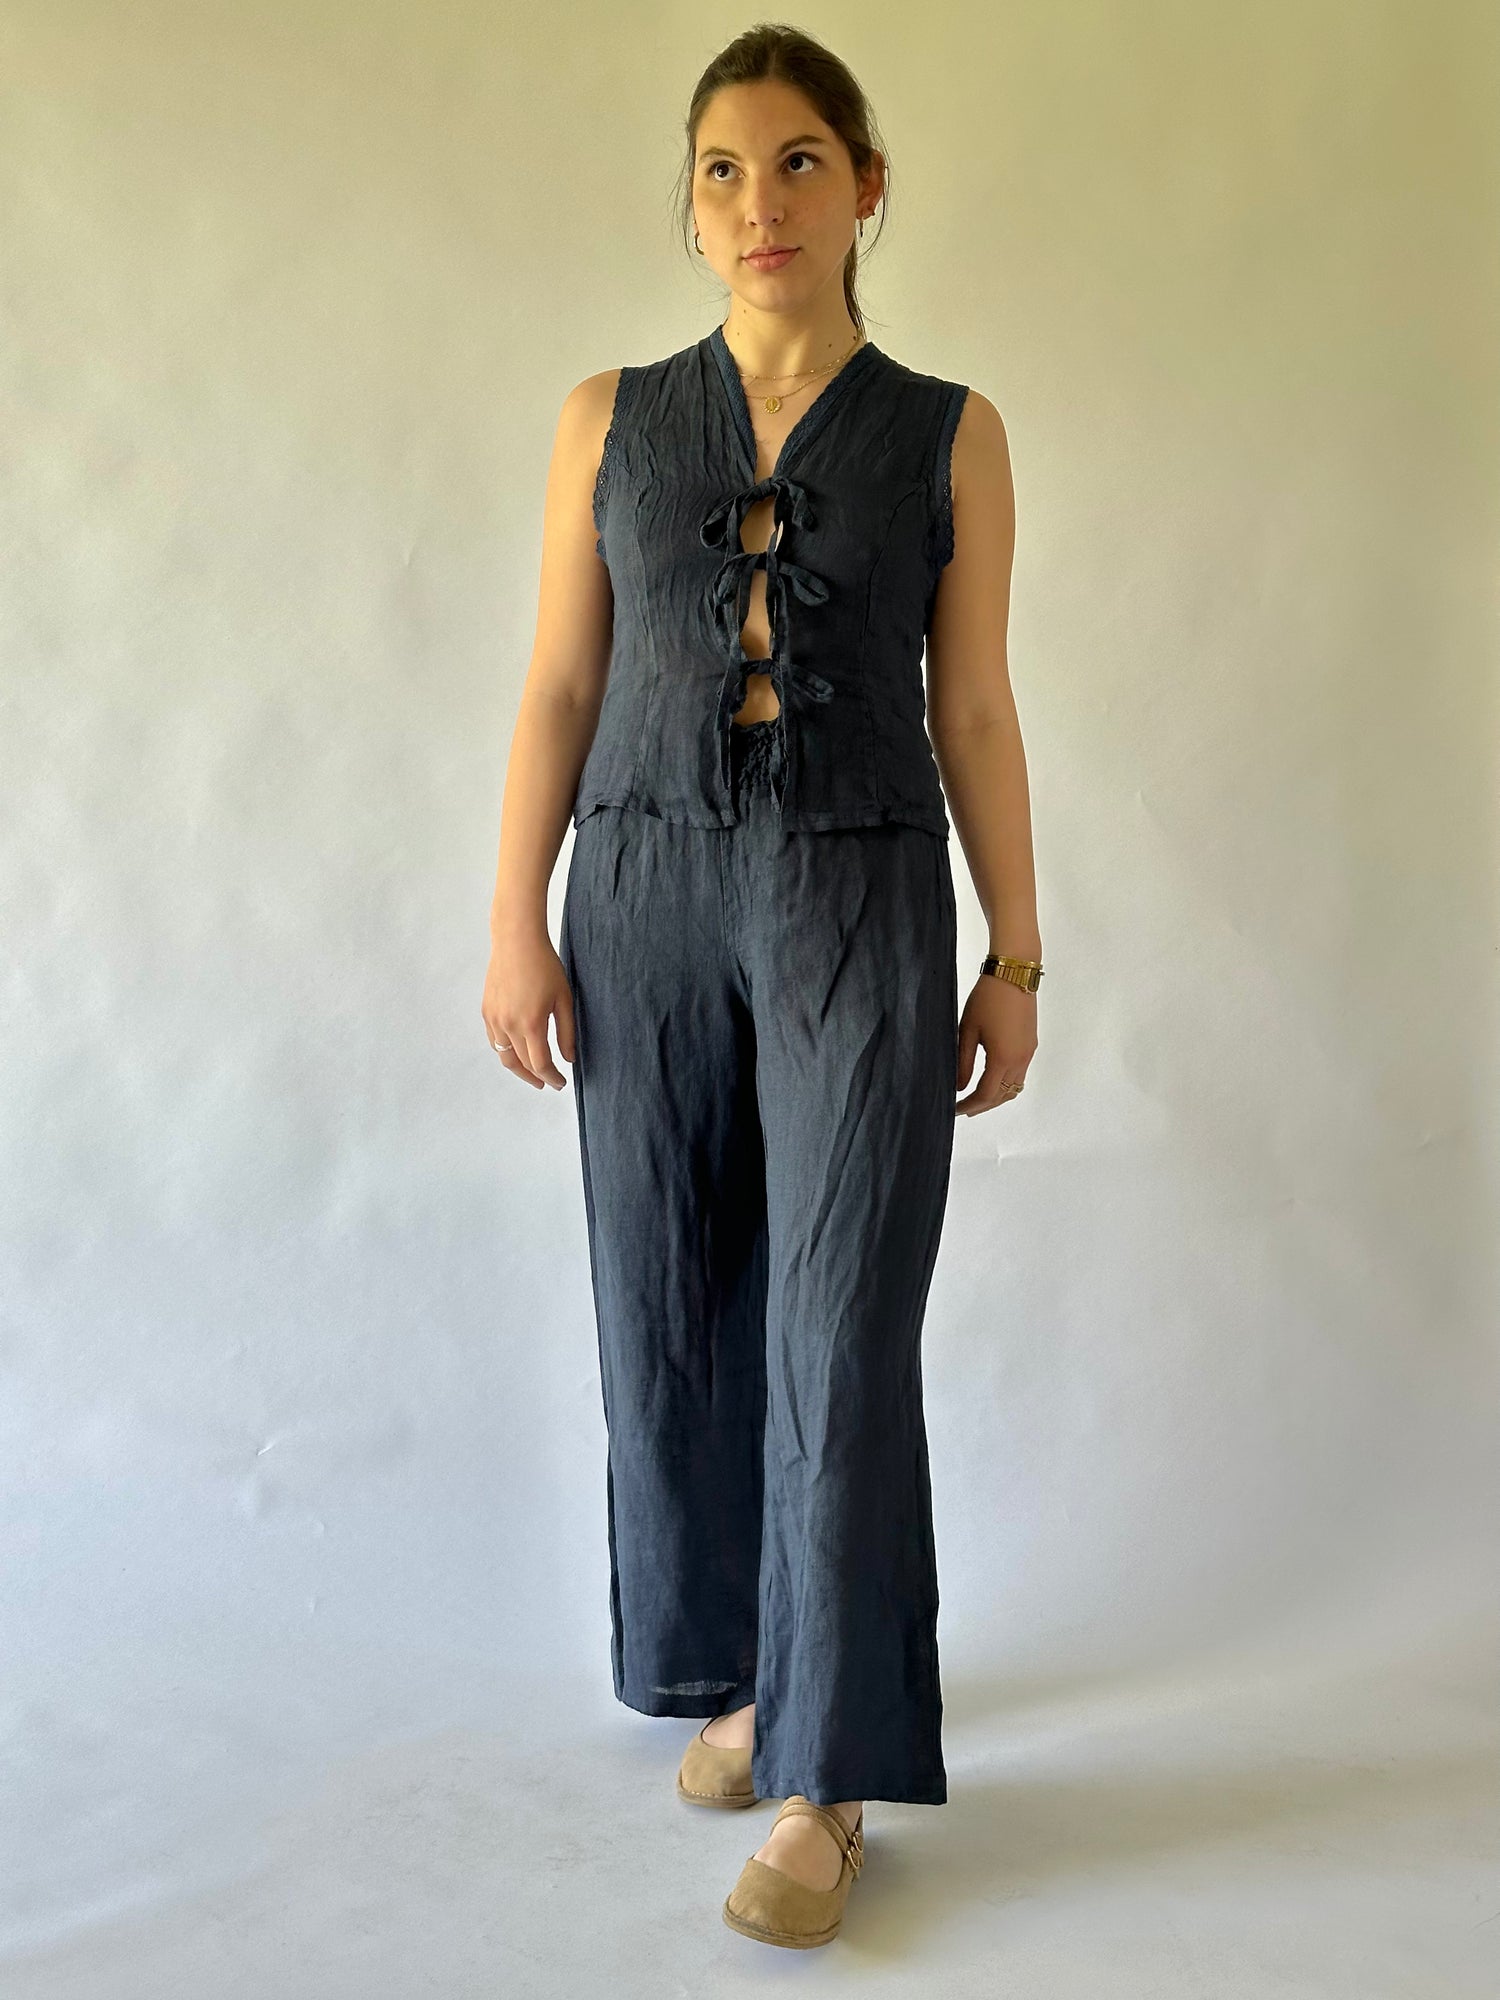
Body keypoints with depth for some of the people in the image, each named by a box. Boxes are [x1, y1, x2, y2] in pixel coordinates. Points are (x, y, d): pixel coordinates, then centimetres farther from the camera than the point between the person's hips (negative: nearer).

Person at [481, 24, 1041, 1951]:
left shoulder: (949, 434, 5)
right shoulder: (611, 420, 7)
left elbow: (974, 712, 5)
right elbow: (559, 688, 5)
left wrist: (1016, 959, 2)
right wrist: (517, 926, -2)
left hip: (862, 907, -2)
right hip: (647, 894, 2)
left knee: (842, 1337, -6)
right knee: (673, 1312, 6)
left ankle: (826, 1779, 3)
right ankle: (735, 1671, 27)